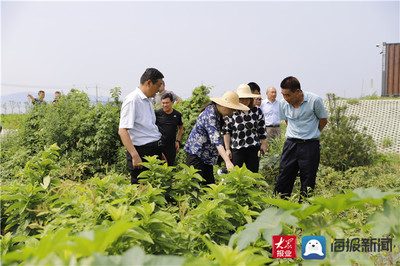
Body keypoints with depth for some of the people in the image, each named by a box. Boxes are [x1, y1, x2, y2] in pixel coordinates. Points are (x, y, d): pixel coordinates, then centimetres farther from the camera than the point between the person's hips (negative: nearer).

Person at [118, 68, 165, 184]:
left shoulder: (148, 100, 16)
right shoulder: (132, 100, -13)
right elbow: (122, 131, -21)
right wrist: (135, 156, -28)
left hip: (154, 151, 9)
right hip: (142, 152, -9)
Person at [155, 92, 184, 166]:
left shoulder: (177, 115, 2)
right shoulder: (157, 113, -7)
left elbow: (181, 128, 18)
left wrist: (178, 141, 9)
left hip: (171, 146, 3)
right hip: (158, 145, -2)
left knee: (170, 165, 10)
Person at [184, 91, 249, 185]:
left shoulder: (218, 114, 7)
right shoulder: (210, 115, -23)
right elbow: (216, 140, -34)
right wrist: (227, 161, -42)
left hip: (206, 156, 9)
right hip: (196, 153, -9)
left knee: (209, 184, 5)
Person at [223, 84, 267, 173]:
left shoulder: (257, 111, 4)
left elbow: (262, 129, 12)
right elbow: (226, 131, -3)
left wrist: (263, 144, 10)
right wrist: (227, 149, -5)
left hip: (254, 149, 3)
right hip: (236, 149, -3)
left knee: (253, 172, 7)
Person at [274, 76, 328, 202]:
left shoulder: (314, 100, -11)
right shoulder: (283, 103, 0)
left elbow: (323, 120, 4)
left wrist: (311, 134, 9)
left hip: (310, 146, -3)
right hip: (291, 144, 3)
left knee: (308, 184, 3)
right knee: (283, 180, 1)